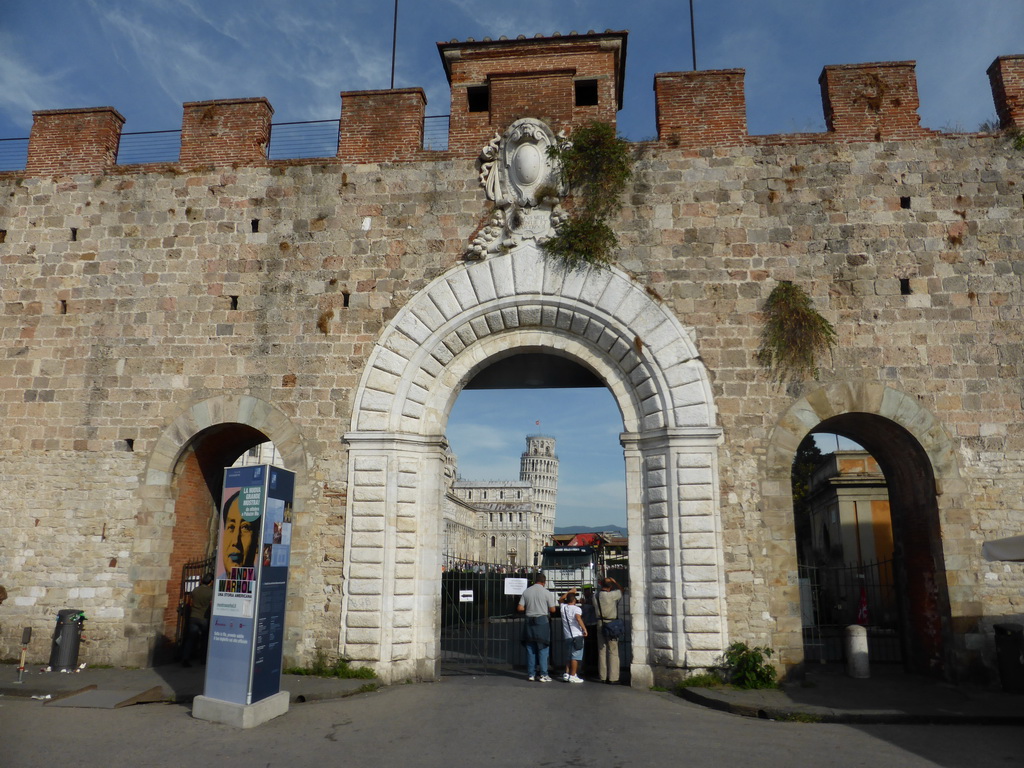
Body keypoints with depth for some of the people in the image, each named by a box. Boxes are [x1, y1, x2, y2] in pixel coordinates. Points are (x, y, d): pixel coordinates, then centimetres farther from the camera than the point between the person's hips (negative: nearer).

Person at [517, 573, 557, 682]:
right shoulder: (546, 592, -5)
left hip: (529, 621, 3)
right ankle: (543, 675, 3)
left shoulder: (526, 592, 4)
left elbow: (520, 608, 1)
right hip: (542, 621, -3)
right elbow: (553, 609, -4)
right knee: (543, 649, 3)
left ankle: (531, 674, 13)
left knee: (530, 649, 10)